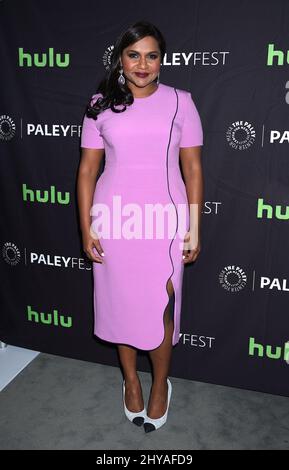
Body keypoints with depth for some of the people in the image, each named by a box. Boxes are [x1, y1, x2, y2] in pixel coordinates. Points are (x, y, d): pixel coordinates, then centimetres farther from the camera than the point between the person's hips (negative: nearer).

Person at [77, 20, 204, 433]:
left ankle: (161, 383, 28)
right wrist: (86, 227, -1)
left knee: (159, 308, 1)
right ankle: (131, 379, 35)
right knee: (120, 302, 11)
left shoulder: (180, 102, 1)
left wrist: (195, 227, -3)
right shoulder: (101, 105, 3)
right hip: (114, 219, 2)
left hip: (165, 219, -1)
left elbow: (193, 167, 1)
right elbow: (88, 168, 3)